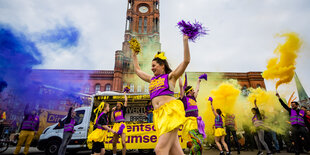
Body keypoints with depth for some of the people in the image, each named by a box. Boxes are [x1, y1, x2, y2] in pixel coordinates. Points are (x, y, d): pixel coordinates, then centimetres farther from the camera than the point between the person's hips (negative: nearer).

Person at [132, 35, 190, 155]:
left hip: (171, 110, -5)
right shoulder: (152, 79, 28)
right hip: (159, 114, 6)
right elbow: (138, 70, 41)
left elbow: (186, 60, 2)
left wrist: (185, 40, 0)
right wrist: (134, 55, 47)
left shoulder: (170, 76, 11)